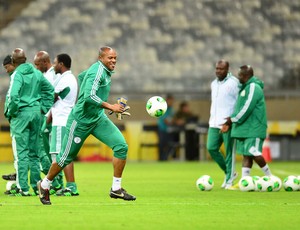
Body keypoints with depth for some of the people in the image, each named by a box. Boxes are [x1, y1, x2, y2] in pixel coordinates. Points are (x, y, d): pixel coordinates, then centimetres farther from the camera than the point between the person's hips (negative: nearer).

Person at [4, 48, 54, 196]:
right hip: (36, 113, 6)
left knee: (21, 152, -3)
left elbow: (13, 96, -24)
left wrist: (10, 113, -10)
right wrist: (44, 108, 17)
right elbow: (50, 90, 16)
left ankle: (23, 188, -6)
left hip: (21, 113, -6)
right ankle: (36, 185, 18)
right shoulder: (37, 73, 8)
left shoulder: (17, 75, -13)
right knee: (33, 151, 15)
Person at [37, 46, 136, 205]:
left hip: (98, 119, 8)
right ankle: (44, 184, 28)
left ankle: (116, 188, -4)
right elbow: (89, 96, -32)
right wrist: (110, 107, -32)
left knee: (121, 146, -9)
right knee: (66, 157, 5)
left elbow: (82, 75, 28)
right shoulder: (98, 70, -20)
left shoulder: (105, 71, 9)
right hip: (81, 120, -8)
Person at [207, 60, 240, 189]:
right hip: (214, 124, 7)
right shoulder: (213, 84, 15)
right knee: (211, 148, 1)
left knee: (229, 152, -3)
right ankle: (229, 172, 20)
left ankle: (229, 180, 5)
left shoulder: (233, 83, -8)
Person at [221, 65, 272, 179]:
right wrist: (229, 121, 9)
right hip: (244, 128, 9)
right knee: (246, 154, 5)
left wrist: (232, 119, -11)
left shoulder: (253, 87, -13)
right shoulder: (245, 88, 17)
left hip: (254, 129, -9)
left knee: (253, 153, -11)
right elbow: (239, 107, 19)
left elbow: (247, 108, -19)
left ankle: (270, 177, 1)